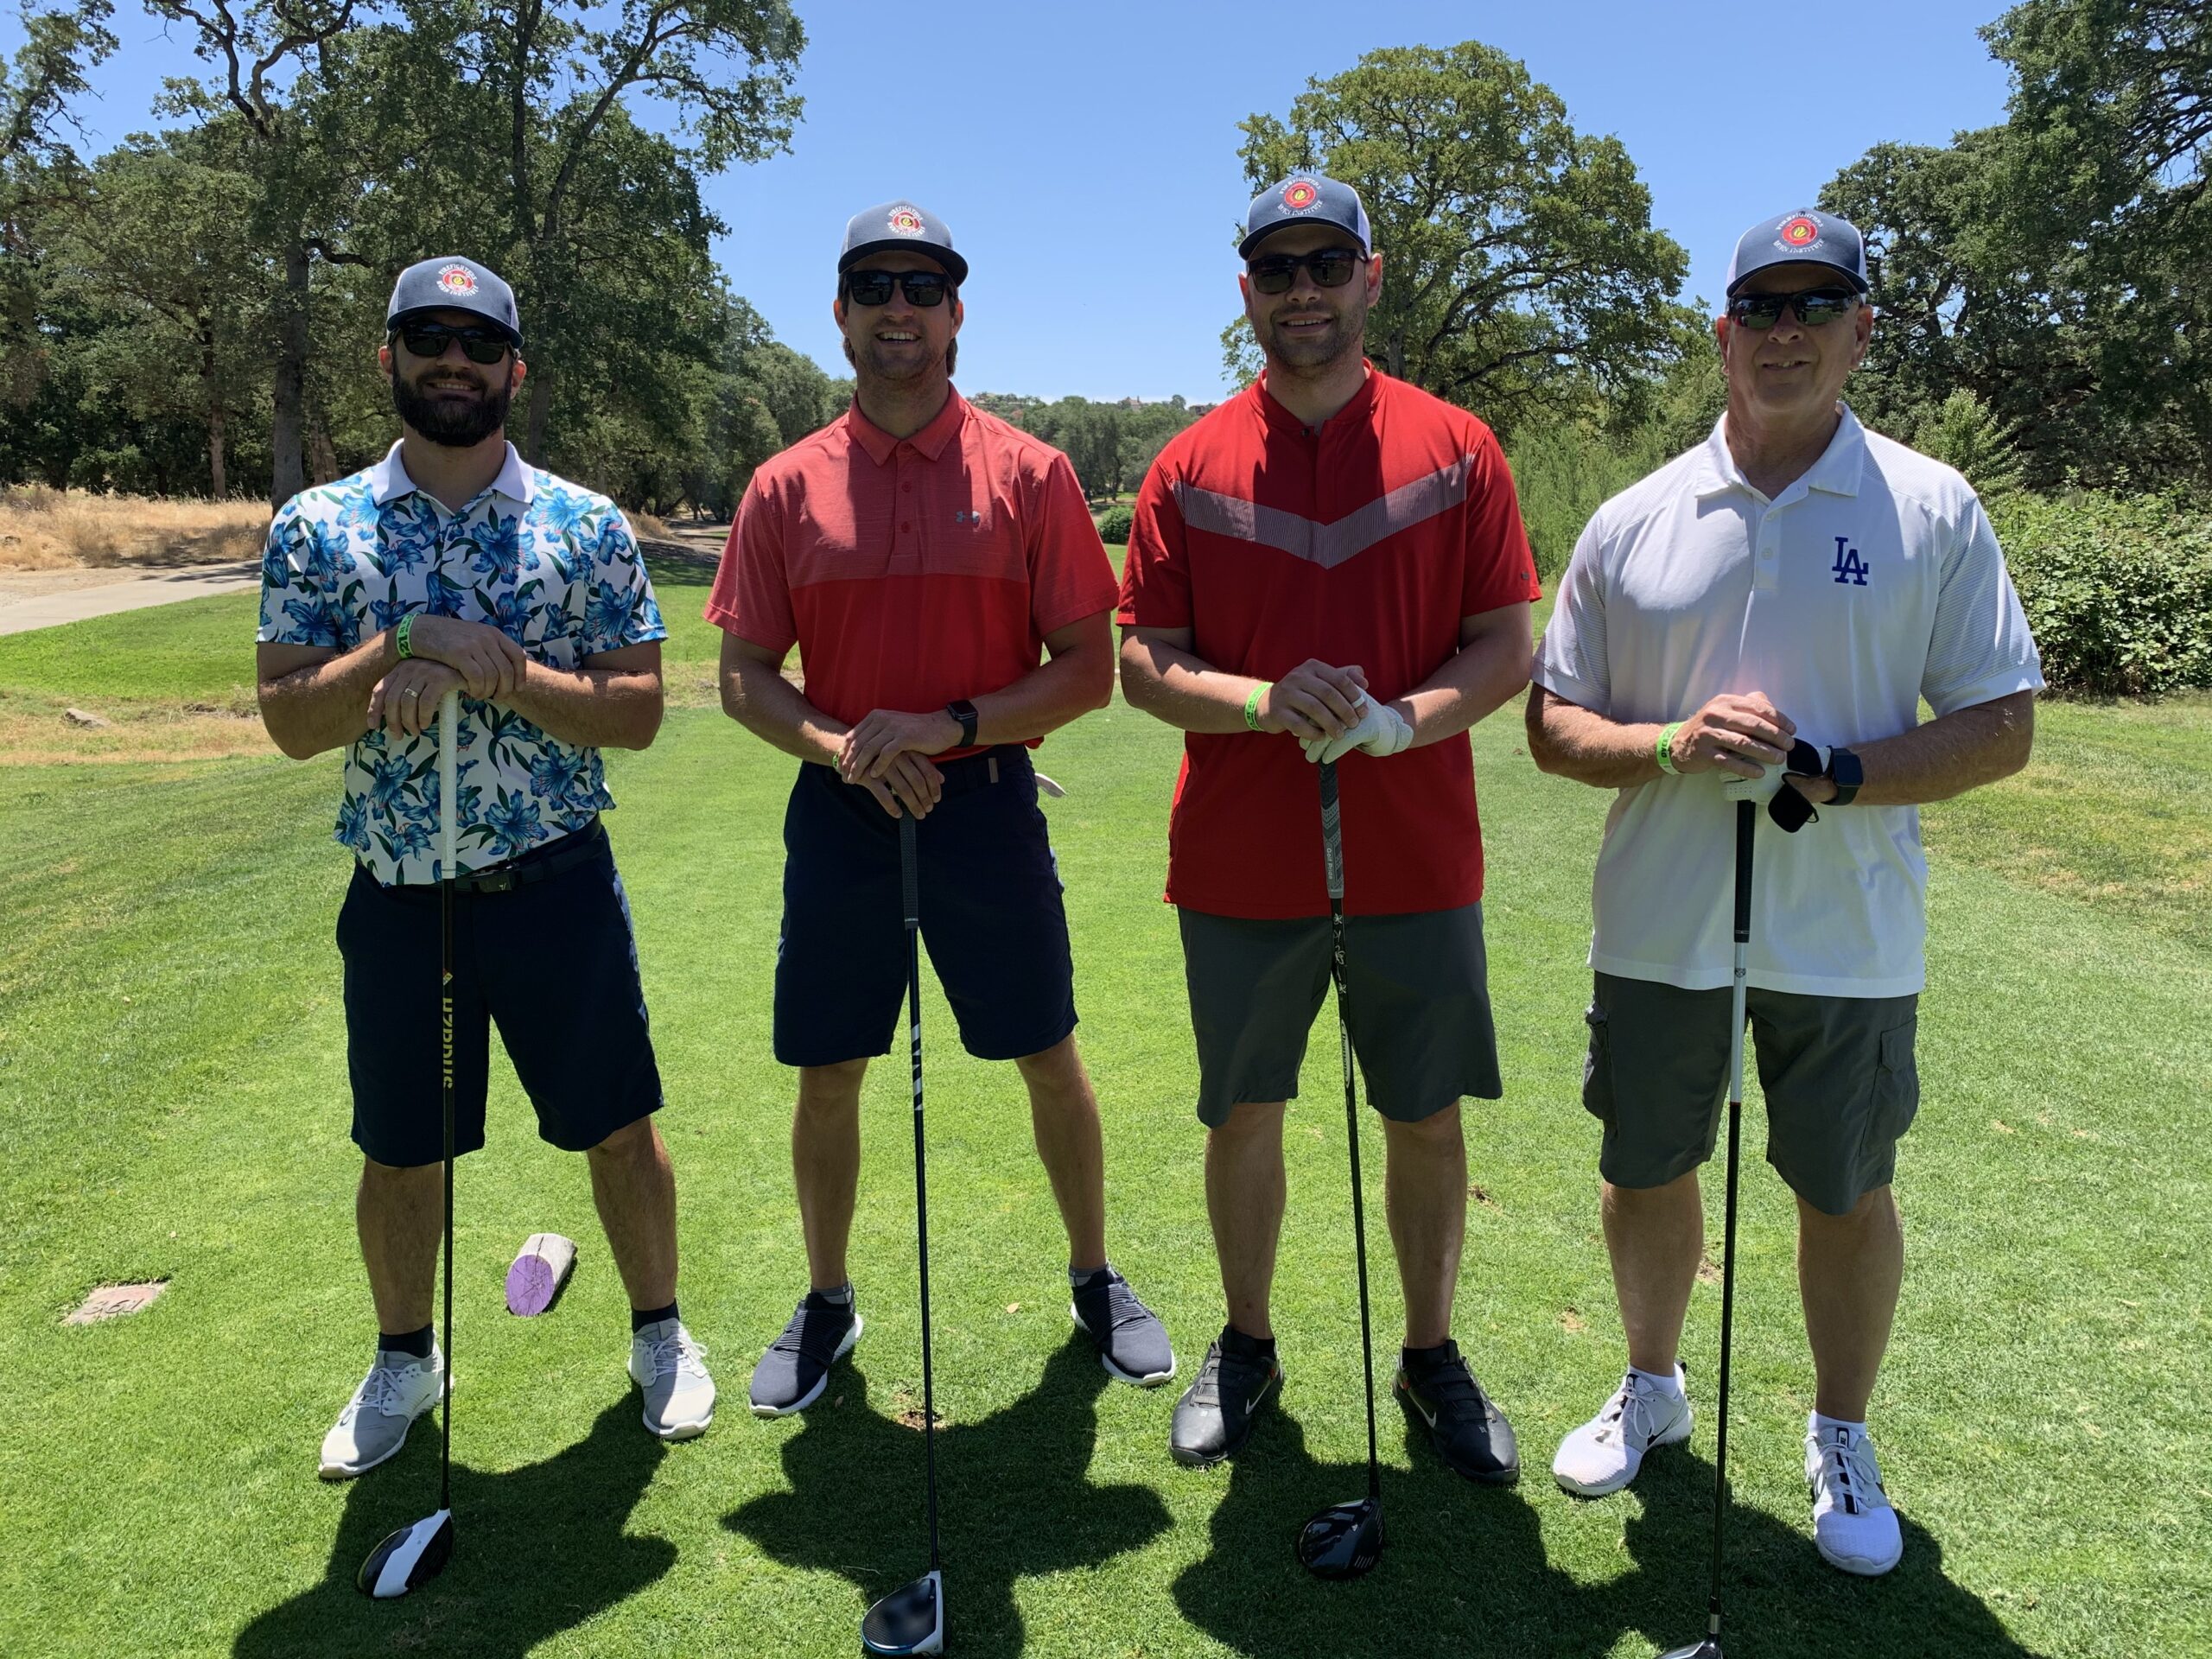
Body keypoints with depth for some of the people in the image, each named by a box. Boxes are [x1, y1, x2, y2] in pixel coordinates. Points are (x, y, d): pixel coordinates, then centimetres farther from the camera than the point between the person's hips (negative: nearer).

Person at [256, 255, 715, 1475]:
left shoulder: (588, 528, -2)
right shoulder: (315, 528, 1)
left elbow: (637, 712, -8)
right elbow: (288, 720, -5)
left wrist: (494, 675, -21)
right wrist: (408, 645, -20)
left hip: (558, 884, -1)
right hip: (398, 898, 2)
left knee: (617, 1128, 9)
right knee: (399, 1153, 15)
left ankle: (660, 1336, 32)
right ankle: (402, 1361, 39)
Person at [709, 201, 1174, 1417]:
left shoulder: (1028, 473, -1)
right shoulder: (787, 487, 4)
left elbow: (1088, 669, -4)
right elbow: (743, 678, 5)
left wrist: (949, 725, -16)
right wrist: (839, 748, -14)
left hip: (988, 805, -1)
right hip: (840, 813, 2)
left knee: (1049, 1059, 9)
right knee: (826, 1076, 11)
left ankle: (1096, 1282, 32)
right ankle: (826, 1304, 32)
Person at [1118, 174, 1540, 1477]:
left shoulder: (1456, 448, 2)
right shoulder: (1192, 466, 3)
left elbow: (1507, 647, 1)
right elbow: (1144, 663, 1)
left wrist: (1402, 719, -18)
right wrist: (1264, 701, -18)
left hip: (1418, 860, 0)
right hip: (1240, 866, 1)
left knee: (1429, 1122, 10)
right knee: (1243, 1117, 12)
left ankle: (1433, 1356, 32)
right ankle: (1247, 1346, 34)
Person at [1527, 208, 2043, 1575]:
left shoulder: (1935, 509, -2)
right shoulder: (1632, 523, 1)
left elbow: (2003, 727, -4)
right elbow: (1553, 726, 2)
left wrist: (1835, 776, -19)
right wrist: (1671, 746, -17)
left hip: (1848, 935, -1)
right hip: (1657, 928, 2)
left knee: (1849, 1196, 13)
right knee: (1646, 1175, 15)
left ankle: (1843, 1441, 37)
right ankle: (1652, 1390, 41)